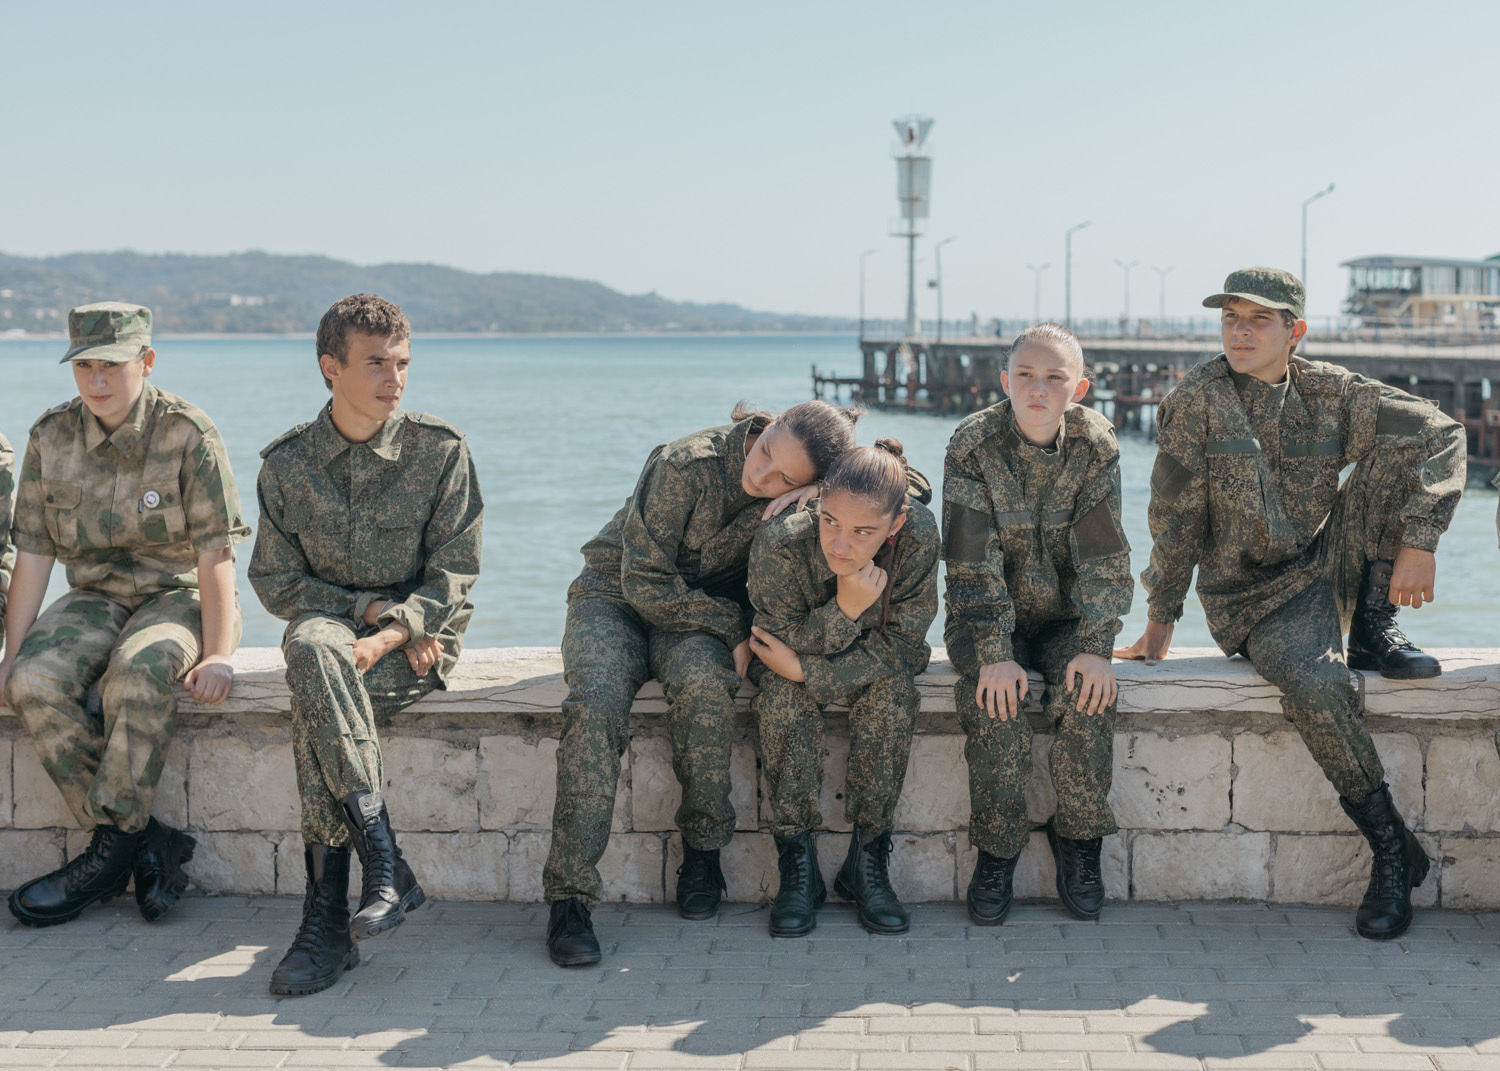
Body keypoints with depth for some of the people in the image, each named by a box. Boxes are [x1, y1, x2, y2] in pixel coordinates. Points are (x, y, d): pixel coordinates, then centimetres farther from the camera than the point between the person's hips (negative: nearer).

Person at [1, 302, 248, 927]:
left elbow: (214, 553, -12)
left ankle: (114, 845, -21)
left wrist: (216, 653, -20)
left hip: (180, 594, -4)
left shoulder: (188, 434, -10)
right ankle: (146, 845, -21)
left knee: (137, 671, -37)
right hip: (95, 597, 4)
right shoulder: (51, 438, 2)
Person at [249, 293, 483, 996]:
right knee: (311, 650, -36)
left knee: (314, 706, -32)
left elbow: (452, 577, -6)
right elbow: (275, 582, 4)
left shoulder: (441, 450, -3)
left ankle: (327, 916, -26)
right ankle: (384, 866, -37)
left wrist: (384, 639, -21)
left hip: (420, 641, -2)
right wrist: (370, 607, -11)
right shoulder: (286, 463, 4)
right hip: (328, 619, 3)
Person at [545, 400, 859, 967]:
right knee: (596, 703, -33)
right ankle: (570, 894, -30)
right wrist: (733, 627, -19)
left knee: (703, 683, -35)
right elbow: (645, 584, -19)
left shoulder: (798, 500, -9)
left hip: (708, 617, 2)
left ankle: (702, 852, -17)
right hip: (615, 597, -2)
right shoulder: (686, 467, -22)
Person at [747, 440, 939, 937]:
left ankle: (867, 859, -18)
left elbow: (901, 645, -23)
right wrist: (844, 609, -42)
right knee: (783, 698, -31)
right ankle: (798, 865, -20)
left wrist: (805, 669, -32)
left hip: (874, 655, 1)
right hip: (801, 641, -1)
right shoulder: (778, 546, -34)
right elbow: (784, 641, -23)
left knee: (892, 690, -30)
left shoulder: (919, 538, -32)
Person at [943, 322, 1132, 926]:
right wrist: (993, 654, -25)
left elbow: (1104, 557, -8)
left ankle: (1079, 838, -7)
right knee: (995, 701, -28)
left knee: (1089, 696, -26)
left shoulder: (1096, 445, -8)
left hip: (1066, 616, 1)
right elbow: (972, 562, -15)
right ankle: (996, 851, -13)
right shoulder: (973, 446, -13)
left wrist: (1095, 647, -19)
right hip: (988, 617, -1)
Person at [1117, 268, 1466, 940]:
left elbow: (1441, 434, -6)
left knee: (1395, 448, -15)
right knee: (1313, 683, -35)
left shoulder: (1330, 393, -1)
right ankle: (1391, 848, -19)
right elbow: (1176, 519, -6)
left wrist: (1418, 543, -18)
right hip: (1256, 601, -3)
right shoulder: (1196, 401, -7)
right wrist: (1160, 621, -6)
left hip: (1333, 571, 3)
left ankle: (1372, 632, -9)